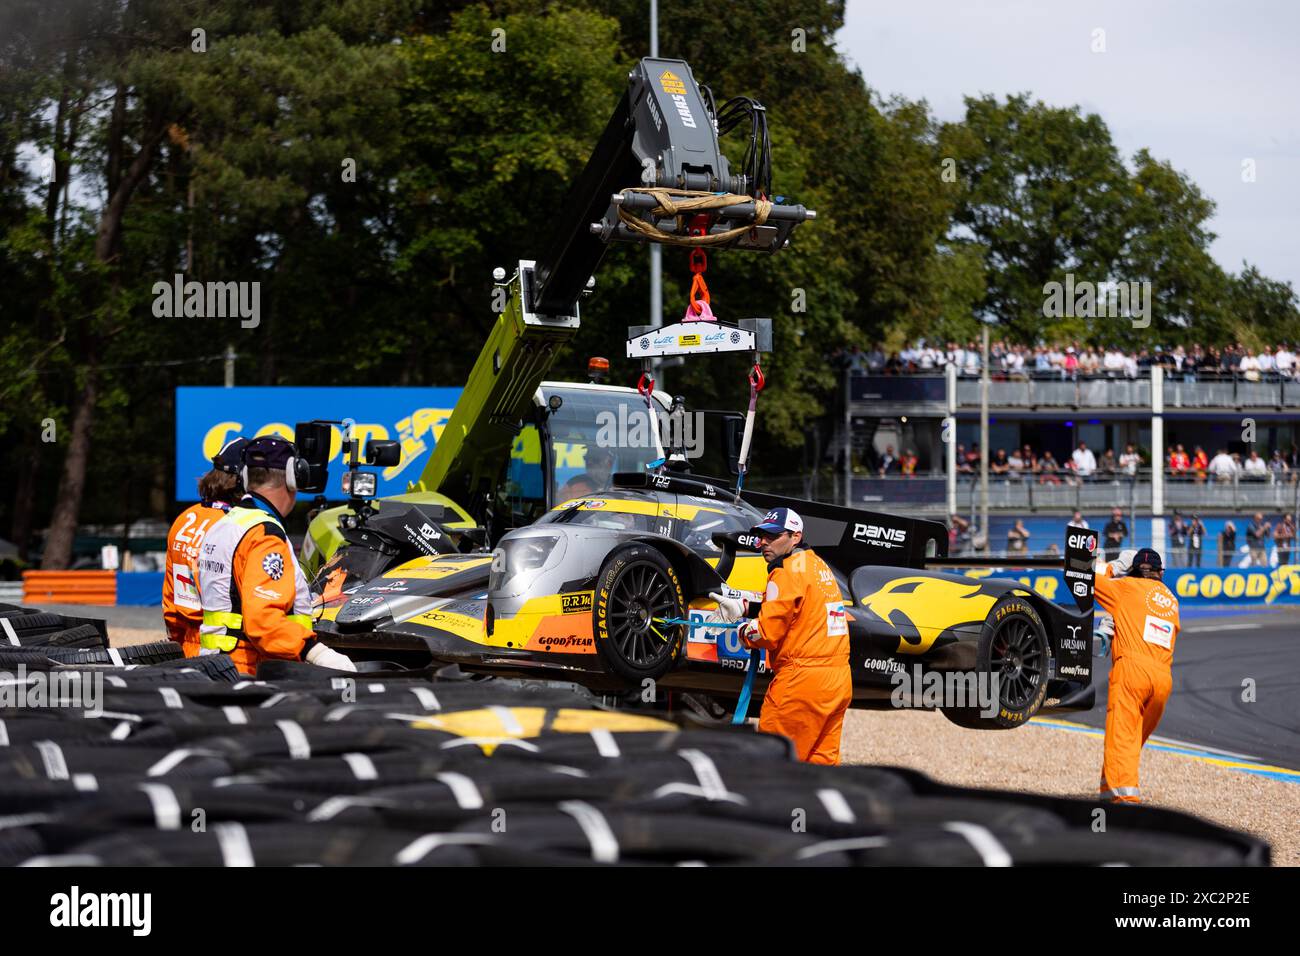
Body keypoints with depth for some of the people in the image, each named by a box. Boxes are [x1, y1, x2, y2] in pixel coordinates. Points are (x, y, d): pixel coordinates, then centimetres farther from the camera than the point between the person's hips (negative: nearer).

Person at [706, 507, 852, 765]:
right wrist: (742, 607, 22)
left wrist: (742, 631, 6)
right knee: (823, 760, 10)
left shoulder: (788, 571, -11)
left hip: (802, 679, -9)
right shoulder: (817, 565, 17)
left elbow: (768, 632, -13)